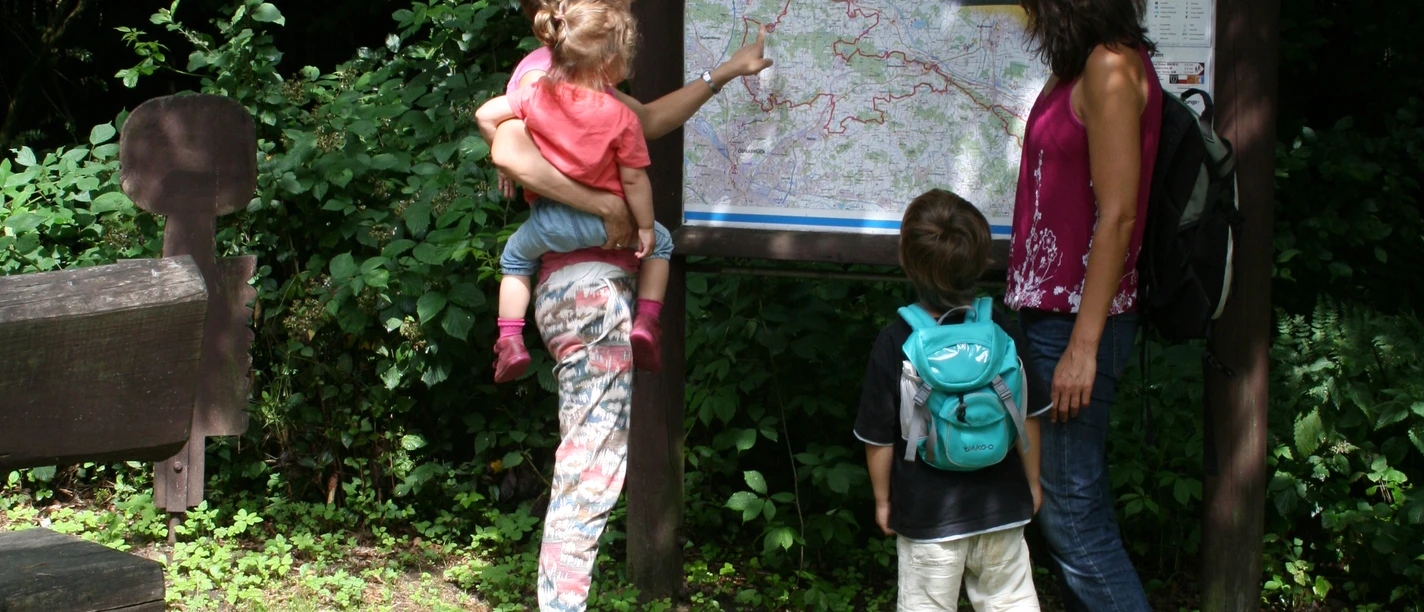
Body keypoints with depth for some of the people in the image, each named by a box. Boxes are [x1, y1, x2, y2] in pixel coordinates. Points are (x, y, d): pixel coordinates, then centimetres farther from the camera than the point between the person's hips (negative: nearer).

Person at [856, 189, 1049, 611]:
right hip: (1002, 509, 2)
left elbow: (878, 438, -8)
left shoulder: (894, 344, -15)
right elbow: (1028, 417, 2)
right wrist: (1032, 481, 17)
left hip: (926, 514, -2)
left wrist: (883, 499, 7)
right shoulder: (1004, 332, -8)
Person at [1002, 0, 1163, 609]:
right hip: (1053, 309, 10)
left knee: (1073, 515, -6)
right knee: (1062, 507, 14)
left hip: (1079, 318, -10)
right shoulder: (1082, 68, 12)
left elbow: (1117, 215, -19)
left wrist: (1083, 346, -20)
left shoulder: (1111, 67, -15)